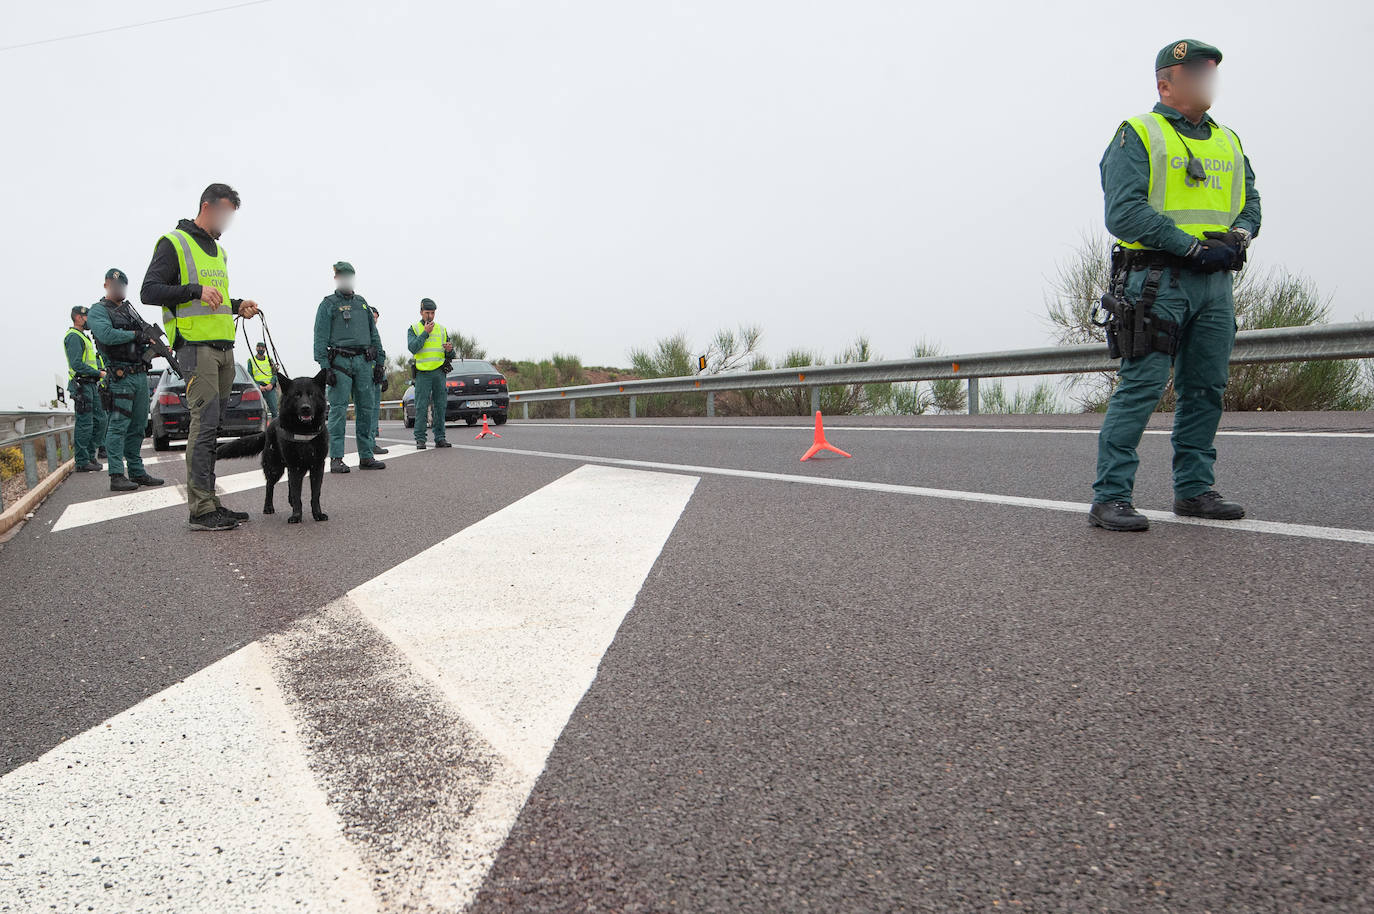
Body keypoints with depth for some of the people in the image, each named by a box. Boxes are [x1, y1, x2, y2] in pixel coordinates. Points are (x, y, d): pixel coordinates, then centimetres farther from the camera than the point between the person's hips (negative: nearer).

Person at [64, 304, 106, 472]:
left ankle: (90, 456, 19)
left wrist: (100, 372, 13)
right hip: (81, 384, -10)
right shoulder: (73, 337, -11)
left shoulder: (82, 336, 22)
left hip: (90, 384, 10)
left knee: (99, 420, 12)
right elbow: (77, 364, -21)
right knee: (84, 424, -7)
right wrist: (99, 373, -18)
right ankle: (82, 462, -2)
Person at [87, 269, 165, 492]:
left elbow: (143, 341, 21)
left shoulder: (131, 310, 21)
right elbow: (107, 335, -19)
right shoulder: (98, 311, -1)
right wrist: (137, 335, -10)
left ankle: (137, 472, 17)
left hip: (141, 375, 8)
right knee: (118, 426, -8)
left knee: (138, 427, 10)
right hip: (120, 376, -8)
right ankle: (116, 476, -8)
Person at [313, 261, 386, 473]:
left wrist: (379, 361, 12)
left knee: (366, 408, 4)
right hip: (340, 362, -5)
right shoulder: (328, 305, 3)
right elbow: (320, 337, -4)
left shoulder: (362, 303, 19)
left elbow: (373, 333, 20)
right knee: (338, 410, -7)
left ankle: (366, 457, 9)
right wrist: (325, 367, -13)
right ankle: (336, 459, -5)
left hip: (364, 362, 5)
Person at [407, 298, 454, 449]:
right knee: (421, 407, -4)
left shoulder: (441, 329, 16)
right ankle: (420, 439, 0)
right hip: (423, 373, -3)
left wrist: (449, 350, -8)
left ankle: (440, 438, 8)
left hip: (439, 372, 3)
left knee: (440, 406, 3)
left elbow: (450, 356, 16)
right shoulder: (413, 329, 7)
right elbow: (412, 347, -11)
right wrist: (425, 333, -12)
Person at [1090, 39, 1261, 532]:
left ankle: (1194, 489, 18)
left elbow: (1250, 199, 21)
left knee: (1205, 389, 8)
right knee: (1141, 386, -13)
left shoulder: (1228, 141, 22)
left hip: (1215, 283, 7)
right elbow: (1123, 210, -12)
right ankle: (1110, 497, -10)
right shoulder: (1138, 135, 1)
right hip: (1157, 280, -7)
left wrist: (1240, 234, -3)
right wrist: (1191, 247, -17)